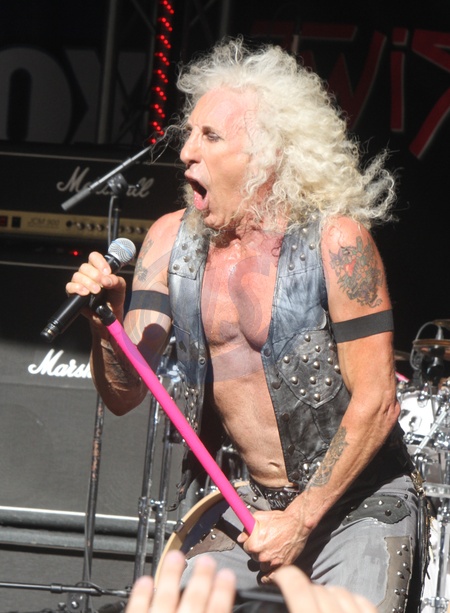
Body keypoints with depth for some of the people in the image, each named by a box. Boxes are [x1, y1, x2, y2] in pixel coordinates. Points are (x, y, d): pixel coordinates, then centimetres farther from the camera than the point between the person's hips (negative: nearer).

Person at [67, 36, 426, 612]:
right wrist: (106, 321, -24)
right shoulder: (173, 240, -1)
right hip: (253, 502, 5)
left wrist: (299, 520, -16)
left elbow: (375, 405, -16)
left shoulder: (335, 241, -17)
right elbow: (125, 393, -4)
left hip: (356, 505, -5)